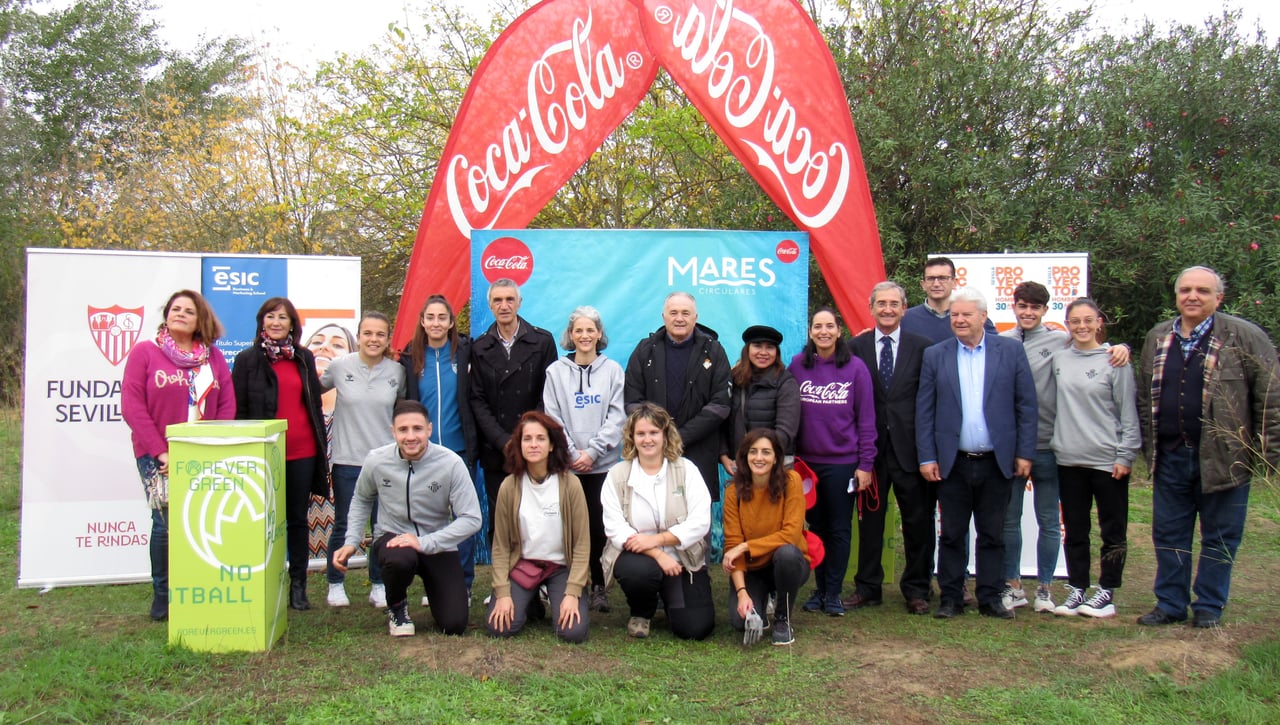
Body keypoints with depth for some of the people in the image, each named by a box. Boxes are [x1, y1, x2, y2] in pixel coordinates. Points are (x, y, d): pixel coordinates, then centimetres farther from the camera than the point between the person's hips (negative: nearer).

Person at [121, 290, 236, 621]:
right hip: (158, 457, -2)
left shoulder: (213, 357, 11)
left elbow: (228, 405, 7)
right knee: (167, 523, -6)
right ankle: (162, 597, 9)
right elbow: (132, 406, -5)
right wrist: (161, 452, -12)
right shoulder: (144, 352, 2)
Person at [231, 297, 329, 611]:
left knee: (298, 518, 9)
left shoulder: (304, 358, 10)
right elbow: (238, 410, -1)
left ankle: (298, 586, 17)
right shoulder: (247, 359, 1)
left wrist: (321, 447, 10)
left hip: (302, 453, 3)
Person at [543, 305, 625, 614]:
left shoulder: (612, 370, 5)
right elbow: (553, 417, 2)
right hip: (566, 463, 0)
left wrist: (592, 452, -8)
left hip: (603, 463, 0)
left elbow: (616, 416, 0)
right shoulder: (556, 371, 6)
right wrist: (571, 453, -7)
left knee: (599, 525, 0)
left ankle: (599, 586, 11)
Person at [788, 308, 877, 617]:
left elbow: (866, 419, -3)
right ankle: (819, 588, 21)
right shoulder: (798, 365, 2)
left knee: (839, 529, 5)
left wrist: (865, 464, -6)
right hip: (807, 461, 2)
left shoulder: (855, 368, -3)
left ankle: (833, 592, 15)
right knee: (816, 527, 11)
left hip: (843, 463, -2)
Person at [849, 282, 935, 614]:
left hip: (910, 447, -1)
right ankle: (868, 587, 22)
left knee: (918, 521, 7)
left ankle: (917, 589, 22)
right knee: (869, 520, 10)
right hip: (871, 448, 1)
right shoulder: (856, 347, 4)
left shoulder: (922, 347, 2)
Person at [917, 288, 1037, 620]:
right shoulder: (935, 356, 4)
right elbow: (924, 410, 3)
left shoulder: (1010, 351, 2)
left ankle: (990, 598, 19)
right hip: (952, 463, 0)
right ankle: (951, 598, 17)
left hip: (997, 462, 0)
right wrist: (927, 457, -3)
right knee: (952, 535, 7)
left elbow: (1026, 404, 2)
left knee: (992, 535, 9)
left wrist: (1025, 453, -3)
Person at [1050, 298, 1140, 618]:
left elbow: (1128, 412, -4)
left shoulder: (1114, 361, -5)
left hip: (1108, 460, -3)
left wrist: (1126, 454, -7)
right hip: (1068, 459, 3)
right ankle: (1076, 589, 19)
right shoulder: (1058, 359, 5)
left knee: (1113, 530, 6)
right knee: (1075, 530, 11)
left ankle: (1106, 591, 16)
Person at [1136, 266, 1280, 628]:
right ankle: (1170, 604, 24)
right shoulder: (1157, 339, 10)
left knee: (1220, 537, 8)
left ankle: (1209, 606, 22)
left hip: (1224, 457, -4)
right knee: (1168, 535, 11)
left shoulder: (1244, 337, -5)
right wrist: (1147, 447, 11)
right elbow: (1145, 398, 15)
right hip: (1171, 457, 4)